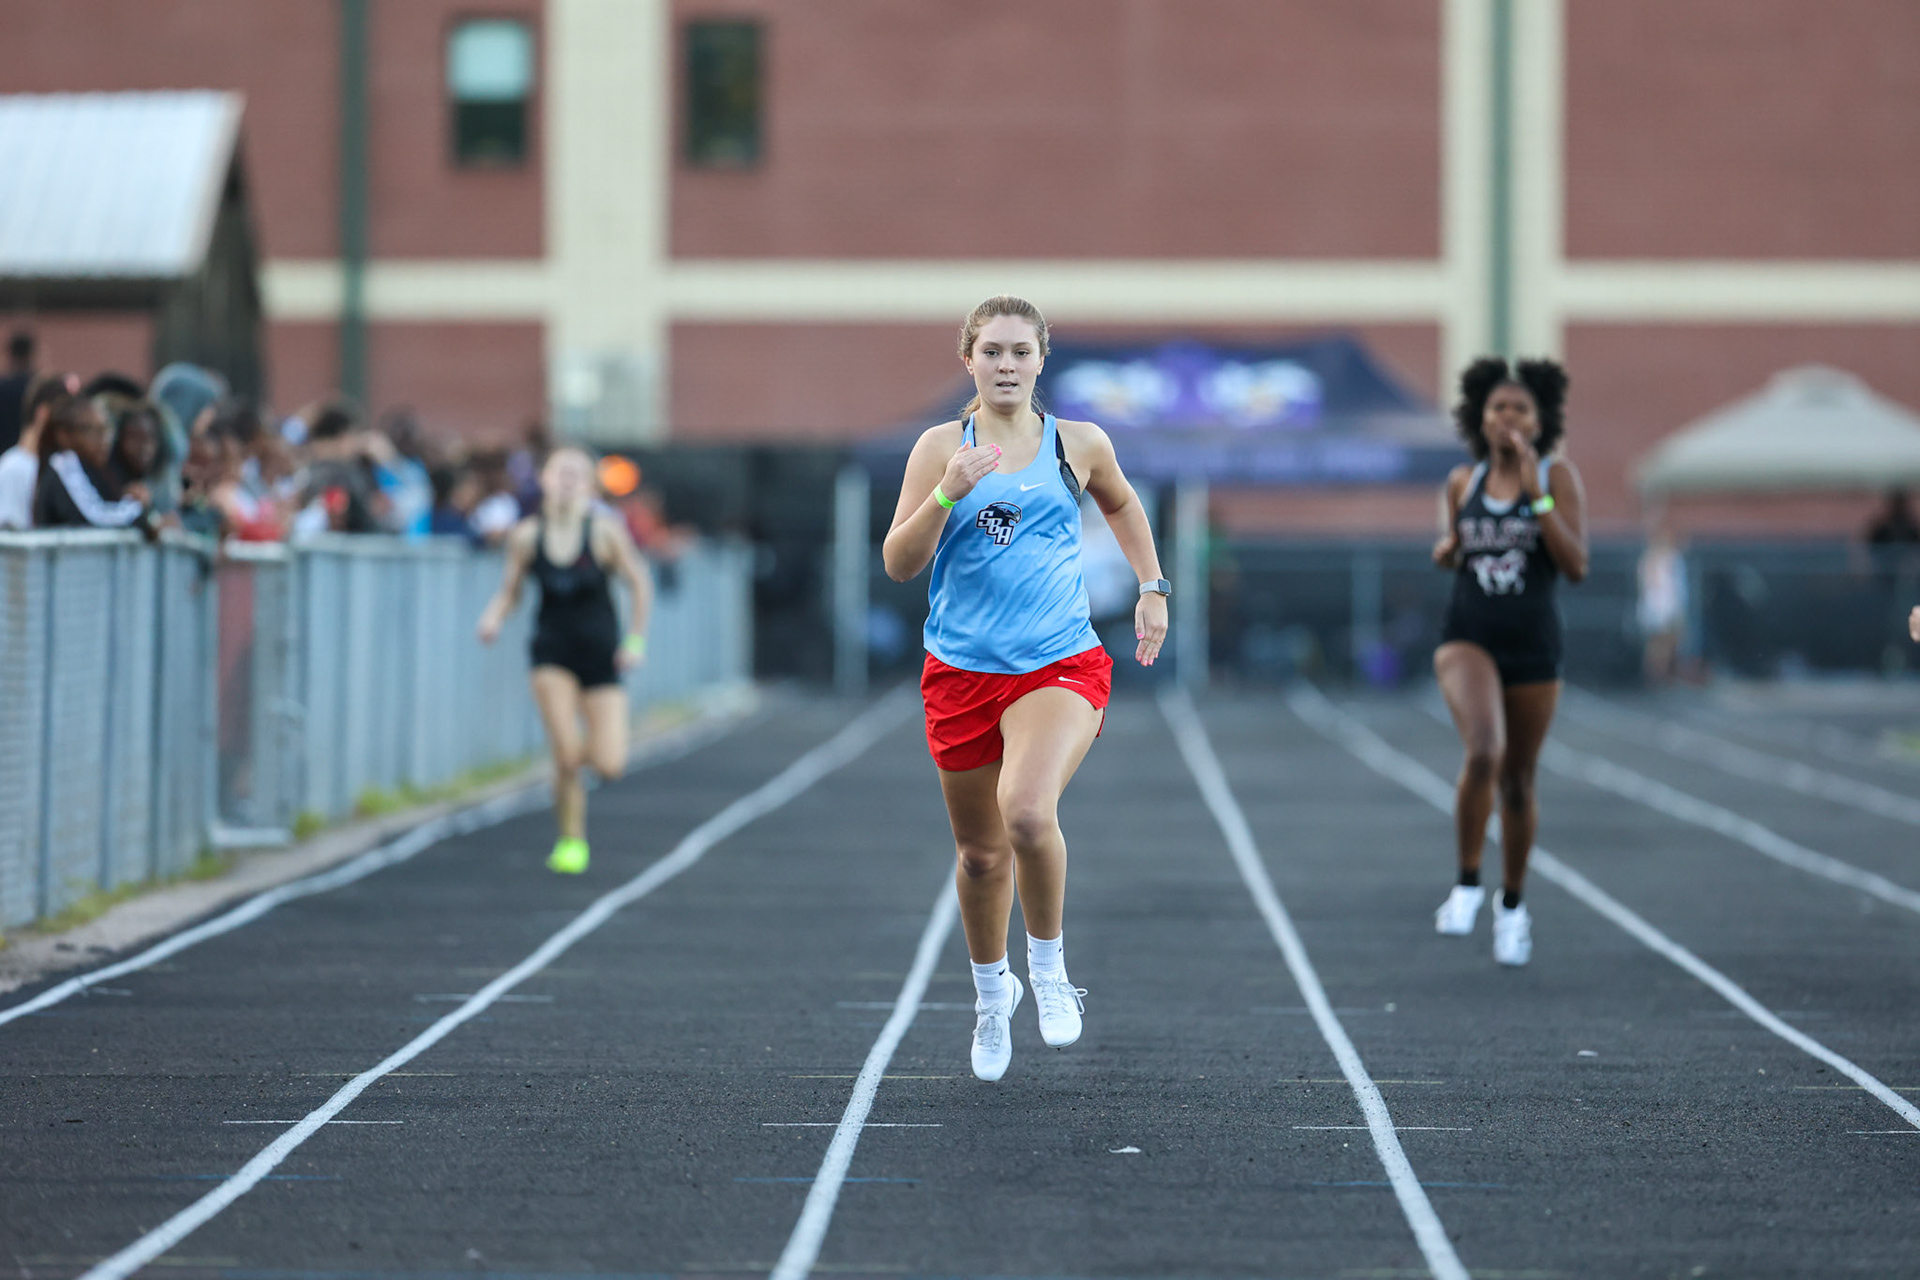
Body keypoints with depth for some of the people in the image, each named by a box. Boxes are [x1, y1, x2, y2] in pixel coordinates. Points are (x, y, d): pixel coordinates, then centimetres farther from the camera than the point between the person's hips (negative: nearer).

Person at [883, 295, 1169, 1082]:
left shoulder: (1079, 445, 4)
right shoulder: (942, 447, 1)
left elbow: (1122, 505, 27)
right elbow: (898, 564, -5)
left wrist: (1151, 589, 21)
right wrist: (948, 494, -19)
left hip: (1059, 666, -1)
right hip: (961, 670, 1)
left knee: (1028, 812, -28)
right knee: (979, 852, 12)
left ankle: (1049, 965, -3)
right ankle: (991, 992, 38)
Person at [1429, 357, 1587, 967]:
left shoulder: (1558, 476, -4)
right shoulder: (1461, 482, 4)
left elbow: (1576, 566, -13)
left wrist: (1536, 495, -19)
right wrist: (1446, 549, -4)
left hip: (1533, 644, 0)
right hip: (1468, 636, 0)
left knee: (1518, 782, 11)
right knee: (1484, 751, -27)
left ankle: (1512, 904, 33)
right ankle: (1467, 885, -12)